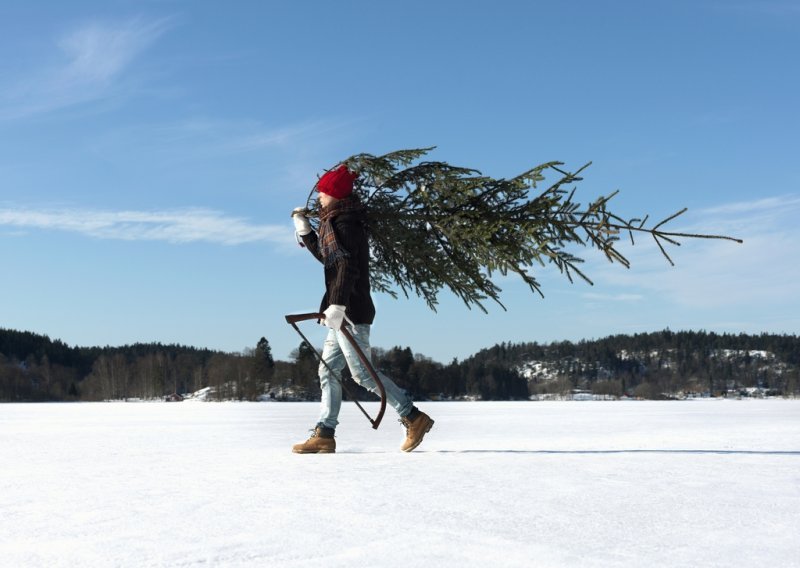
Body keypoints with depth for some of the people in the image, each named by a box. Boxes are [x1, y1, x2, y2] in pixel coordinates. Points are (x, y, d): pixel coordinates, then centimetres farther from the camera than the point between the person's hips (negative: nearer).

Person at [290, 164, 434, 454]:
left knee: (361, 372, -9)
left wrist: (336, 304, -31)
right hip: (345, 311, 11)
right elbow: (326, 256, 31)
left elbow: (347, 267, -24)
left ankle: (414, 418, -4)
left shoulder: (343, 222, -13)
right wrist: (304, 230, 26)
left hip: (350, 310, -11)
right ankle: (324, 435, 10)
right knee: (328, 369, 9)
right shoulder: (338, 221, 19)